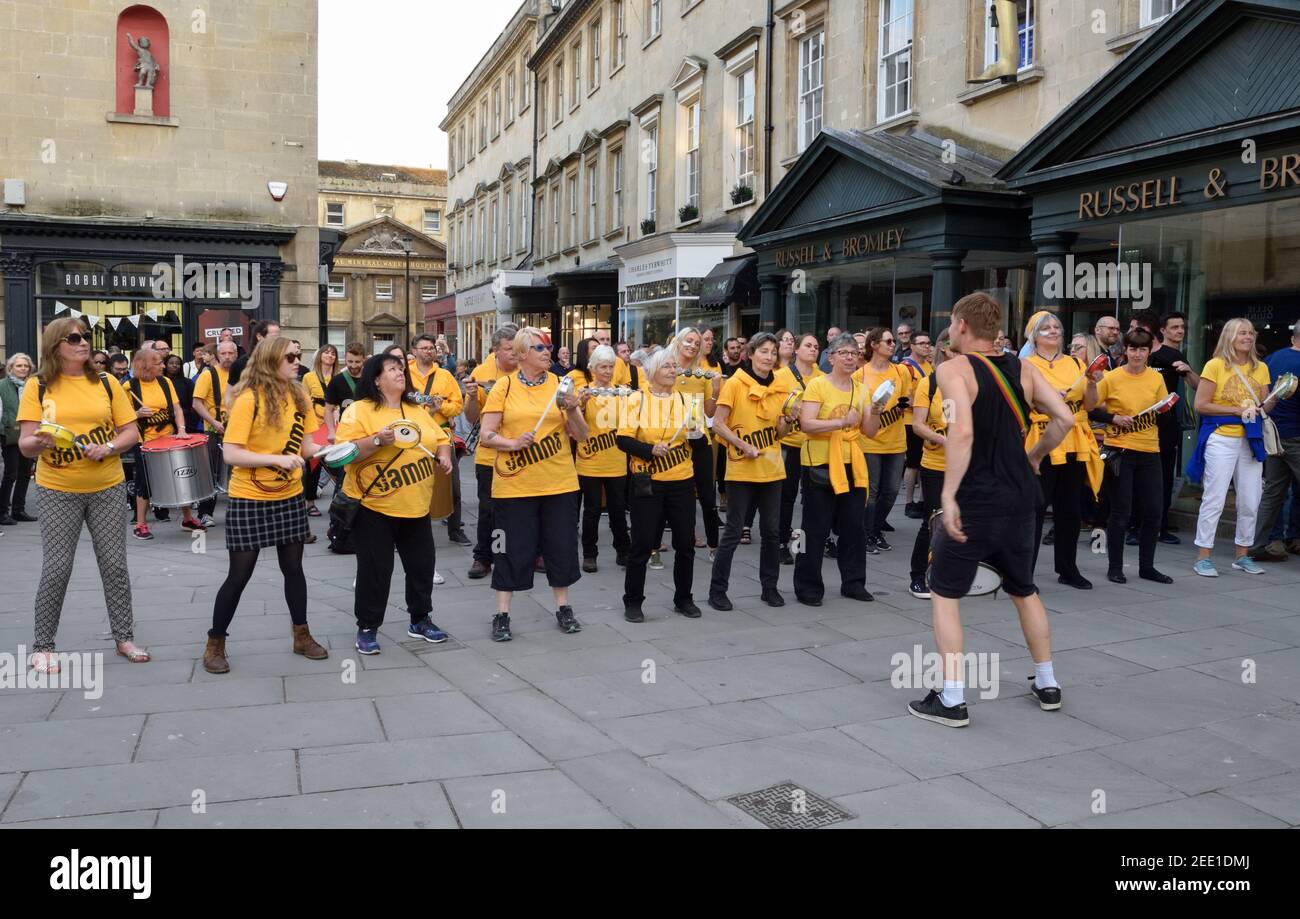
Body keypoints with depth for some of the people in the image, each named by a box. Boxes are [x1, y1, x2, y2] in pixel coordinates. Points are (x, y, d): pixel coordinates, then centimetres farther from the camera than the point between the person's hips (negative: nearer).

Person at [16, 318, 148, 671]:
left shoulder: (106, 383, 4)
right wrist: (40, 441, -28)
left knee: (115, 564, 4)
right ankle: (42, 646, 15)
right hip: (58, 491, -2)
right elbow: (25, 445, -5)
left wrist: (109, 448, -15)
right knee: (56, 568, -1)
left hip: (108, 488, 2)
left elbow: (131, 431, 4)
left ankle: (124, 637, 17)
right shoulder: (38, 387, -1)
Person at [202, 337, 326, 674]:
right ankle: (215, 644, 19)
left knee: (293, 568, 14)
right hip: (249, 500, -5)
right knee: (239, 574, 3)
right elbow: (230, 455, -20)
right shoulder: (248, 399, -17)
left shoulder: (300, 397, 1)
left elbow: (307, 446, 6)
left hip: (290, 497, 5)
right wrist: (276, 459, -28)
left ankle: (301, 636, 28)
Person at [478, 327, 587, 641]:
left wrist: (572, 410, -15)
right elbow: (486, 435, -3)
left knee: (562, 545, 10)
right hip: (514, 484, -2)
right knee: (513, 550, 4)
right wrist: (512, 443, -20)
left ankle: (563, 608, 25)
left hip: (559, 483, 2)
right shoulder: (504, 387, -1)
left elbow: (581, 436, 3)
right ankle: (502, 615, 16)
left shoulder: (560, 384, 4)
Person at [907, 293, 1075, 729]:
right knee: (1024, 590, 24)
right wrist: (1034, 456, 15)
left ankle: (952, 700, 4)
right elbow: (1064, 418, 0)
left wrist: (948, 495, -24)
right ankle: (1046, 684, 32)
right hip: (1018, 499, 6)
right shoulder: (1023, 368, 7)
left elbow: (963, 431, -25)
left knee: (943, 594, 6)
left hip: (972, 501, -6)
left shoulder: (953, 368, -11)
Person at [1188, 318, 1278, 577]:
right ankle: (1203, 557, 1)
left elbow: (1265, 407, 11)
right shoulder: (1215, 365, -4)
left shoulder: (1261, 368, 10)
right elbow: (1201, 405, -9)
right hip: (1221, 439, -5)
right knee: (1214, 499, -5)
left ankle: (1242, 555, 20)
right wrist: (1237, 410, -14)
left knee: (1250, 501, 8)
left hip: (1251, 440, 5)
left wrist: (1276, 398, -9)